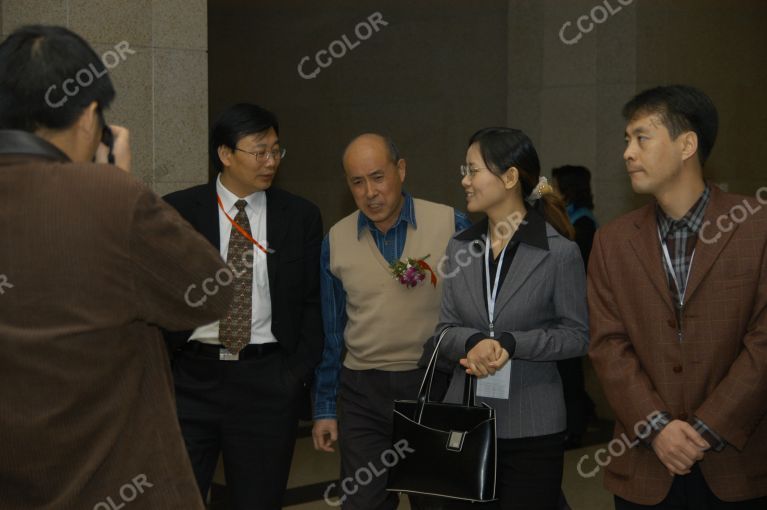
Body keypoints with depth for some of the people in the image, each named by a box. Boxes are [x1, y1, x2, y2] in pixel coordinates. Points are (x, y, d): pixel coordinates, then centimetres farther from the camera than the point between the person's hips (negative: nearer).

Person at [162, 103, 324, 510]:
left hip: (268, 381, 1)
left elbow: (313, 303, 6)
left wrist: (299, 372, -2)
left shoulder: (301, 216, 4)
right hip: (193, 375, 0)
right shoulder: (176, 211, 0)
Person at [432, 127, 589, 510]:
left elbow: (576, 335, -4)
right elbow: (445, 330, 9)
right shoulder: (460, 248, 6)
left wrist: (510, 343, -17)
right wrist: (473, 342, -14)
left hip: (531, 429, -4)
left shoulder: (559, 252, -8)